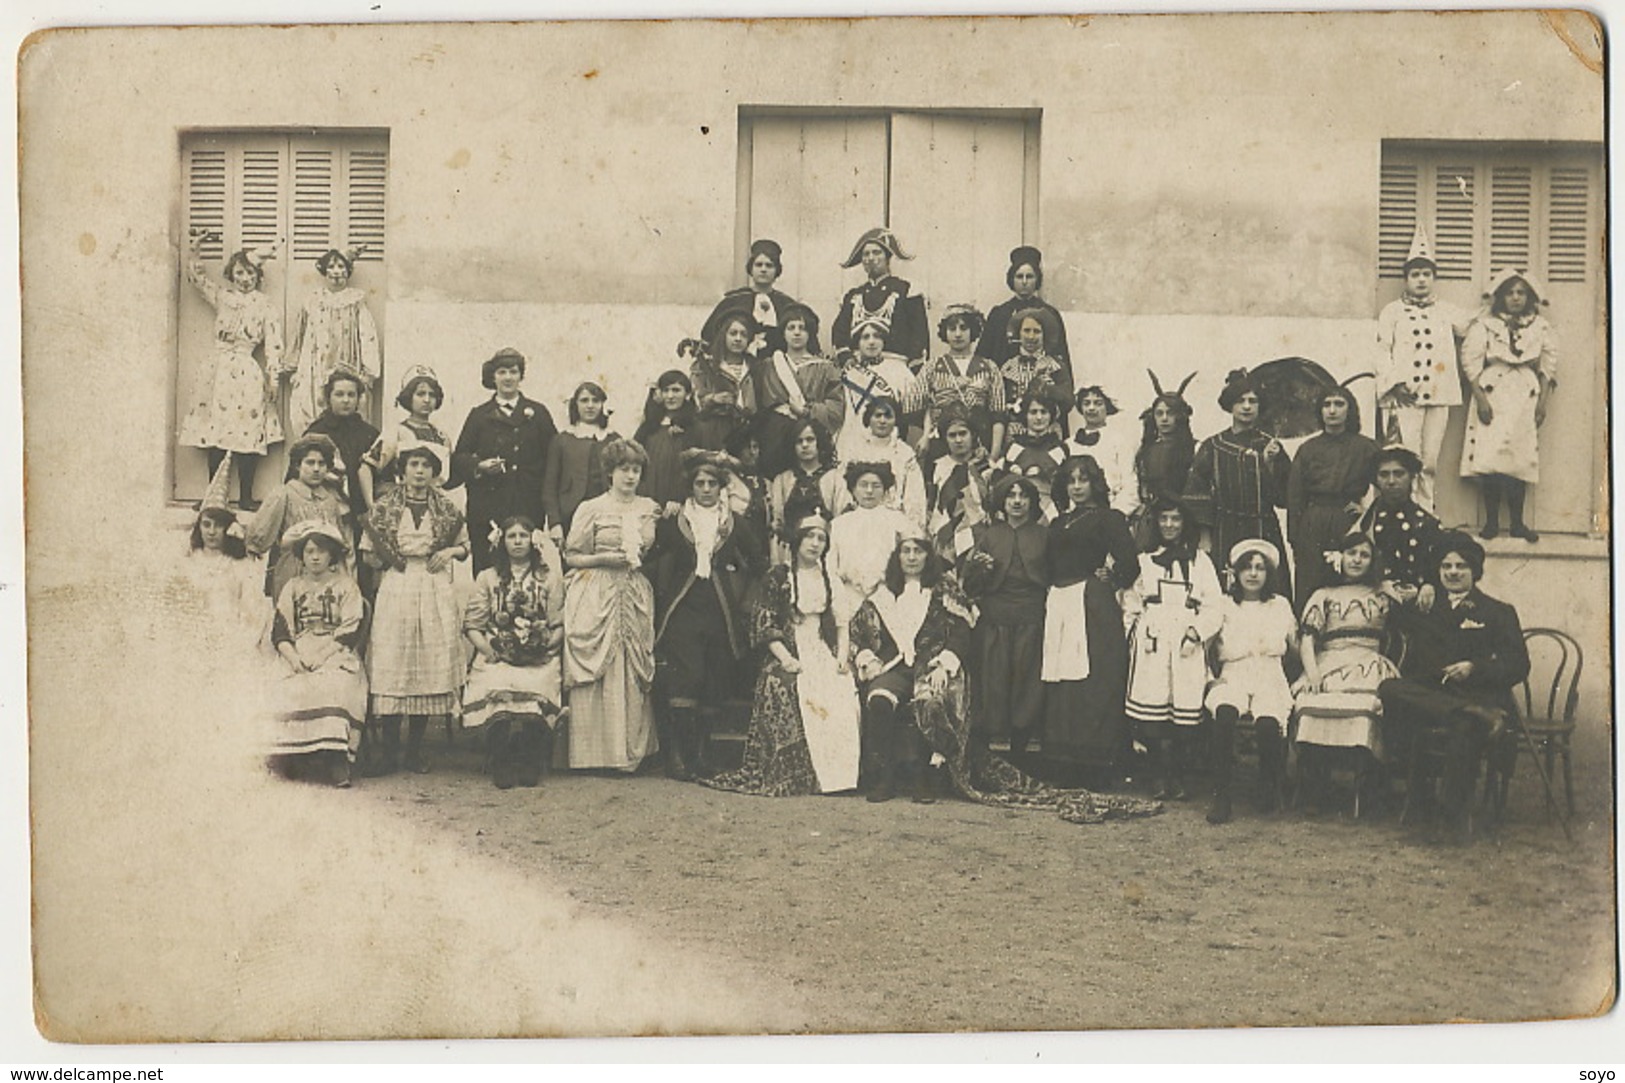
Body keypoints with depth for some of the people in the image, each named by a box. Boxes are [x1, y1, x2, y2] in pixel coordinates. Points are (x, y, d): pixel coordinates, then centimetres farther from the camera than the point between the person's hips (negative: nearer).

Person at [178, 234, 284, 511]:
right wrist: (195, 248, 11)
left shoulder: (265, 307, 1)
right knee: (214, 434, 4)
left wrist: (273, 377, -8)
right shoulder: (221, 297, 12)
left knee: (246, 434, -4)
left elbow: (273, 345, -3)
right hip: (217, 371, 3)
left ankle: (246, 497, 2)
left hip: (246, 374, -3)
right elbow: (195, 275, 23)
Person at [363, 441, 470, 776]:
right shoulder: (385, 507, 5)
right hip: (396, 588, -1)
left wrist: (449, 552, -2)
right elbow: (367, 550, 10)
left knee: (431, 664, 1)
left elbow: (465, 547, 17)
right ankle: (388, 751, 0)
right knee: (392, 662, -5)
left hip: (435, 590, 2)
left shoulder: (447, 509, 9)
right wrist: (389, 560, -3)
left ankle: (415, 749, 9)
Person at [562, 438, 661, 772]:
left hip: (636, 599, 3)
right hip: (597, 598, -3)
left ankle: (632, 749, 7)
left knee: (633, 671, 1)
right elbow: (571, 556, 2)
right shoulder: (591, 509, 1)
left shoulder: (649, 508, 12)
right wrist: (604, 558, -11)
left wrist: (638, 557, 2)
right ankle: (597, 749, -1)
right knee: (595, 670, -7)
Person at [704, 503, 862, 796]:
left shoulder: (828, 579, 17)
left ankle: (831, 773, -15)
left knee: (843, 695, -21)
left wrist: (841, 657, 4)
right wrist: (785, 658, -13)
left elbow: (839, 622, 19)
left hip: (822, 654, 4)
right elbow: (763, 622, -3)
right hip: (787, 654, -4)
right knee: (786, 691, -29)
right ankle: (789, 777, -21)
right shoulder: (778, 576, 2)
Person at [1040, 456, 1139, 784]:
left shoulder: (1108, 519, 2)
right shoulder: (1058, 524, 20)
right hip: (1059, 606, 6)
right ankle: (1067, 759, 6)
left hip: (1093, 607, -6)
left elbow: (1129, 562, -8)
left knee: (1094, 682, -9)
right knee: (1061, 686, 2)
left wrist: (1111, 579, 6)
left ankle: (1095, 762, -6)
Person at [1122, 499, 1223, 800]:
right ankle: (1160, 777, -3)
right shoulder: (1144, 560, 18)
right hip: (1151, 645, 0)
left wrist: (1197, 631, -6)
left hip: (1187, 647, 0)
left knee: (1184, 713, -7)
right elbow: (1131, 602, 13)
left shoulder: (1199, 561, 15)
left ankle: (1176, 778, 1)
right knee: (1152, 715, -10)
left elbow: (1214, 607, 8)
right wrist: (1133, 628, -3)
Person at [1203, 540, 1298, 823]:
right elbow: (1210, 648, 10)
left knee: (1268, 724, -34)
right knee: (1224, 714, -36)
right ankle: (1221, 794, -30)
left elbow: (1297, 646, 17)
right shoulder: (1223, 605, 15)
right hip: (1232, 677, 0)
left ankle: (1268, 789, -8)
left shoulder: (1280, 605, 18)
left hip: (1271, 679, 0)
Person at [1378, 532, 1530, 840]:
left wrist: (1475, 668, -11)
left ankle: (1458, 815, -25)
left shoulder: (1499, 613, 17)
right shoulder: (1426, 608, 25)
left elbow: (1519, 666, 5)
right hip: (1426, 695, 3)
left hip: (1477, 695, -3)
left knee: (1465, 729, -39)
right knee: (1389, 689, -32)